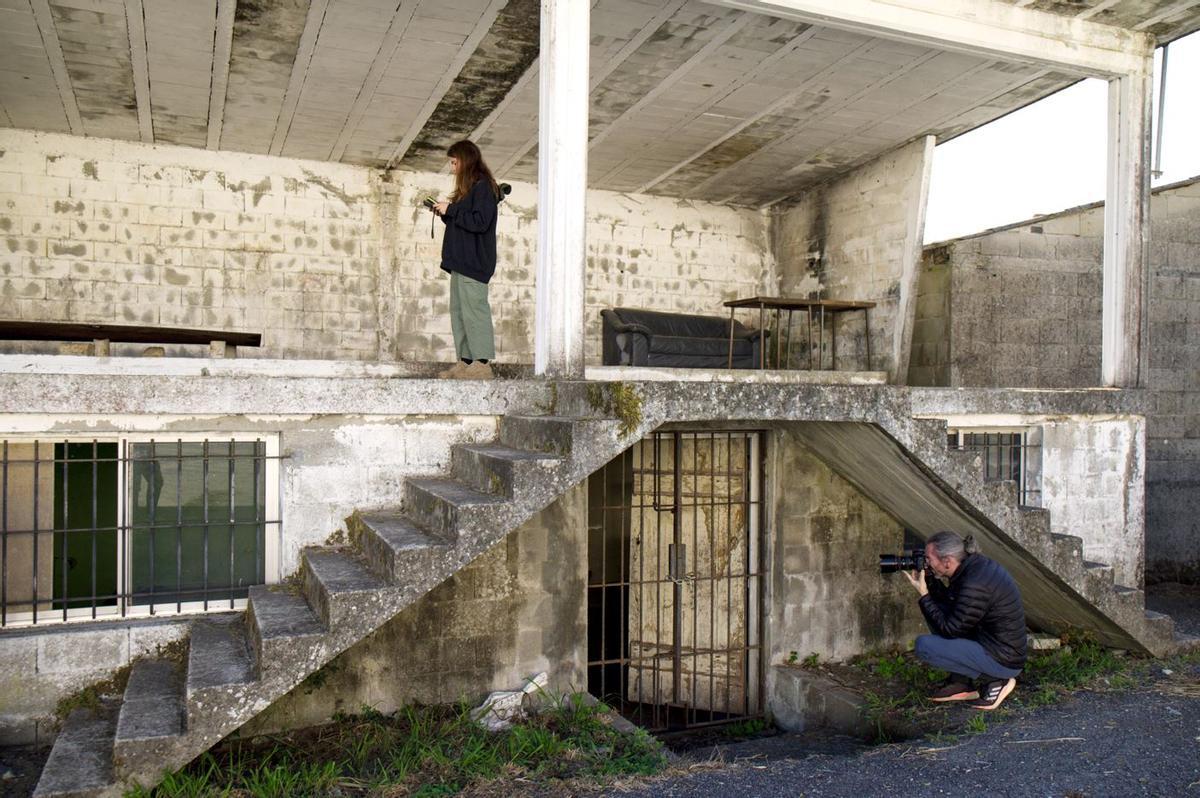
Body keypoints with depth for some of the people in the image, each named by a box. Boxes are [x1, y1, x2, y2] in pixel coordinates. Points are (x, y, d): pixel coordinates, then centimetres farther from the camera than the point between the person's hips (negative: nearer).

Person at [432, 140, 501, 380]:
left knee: (474, 311, -11)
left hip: (474, 262, -10)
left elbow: (480, 222, -18)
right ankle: (465, 362, 9)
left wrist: (451, 210, -12)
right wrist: (445, 213, 10)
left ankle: (482, 364, -10)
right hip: (460, 261, 10)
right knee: (458, 311, 7)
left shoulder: (483, 187, -8)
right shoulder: (468, 188, 21)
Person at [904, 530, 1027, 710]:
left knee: (924, 646, -16)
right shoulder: (975, 564, 1)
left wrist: (924, 595, -13)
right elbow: (951, 605, 14)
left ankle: (994, 680, -4)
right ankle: (959, 682, 14)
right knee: (938, 610, 12)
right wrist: (930, 581, 1)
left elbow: (949, 629, -20)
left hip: (1003, 661, -10)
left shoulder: (974, 585, -28)